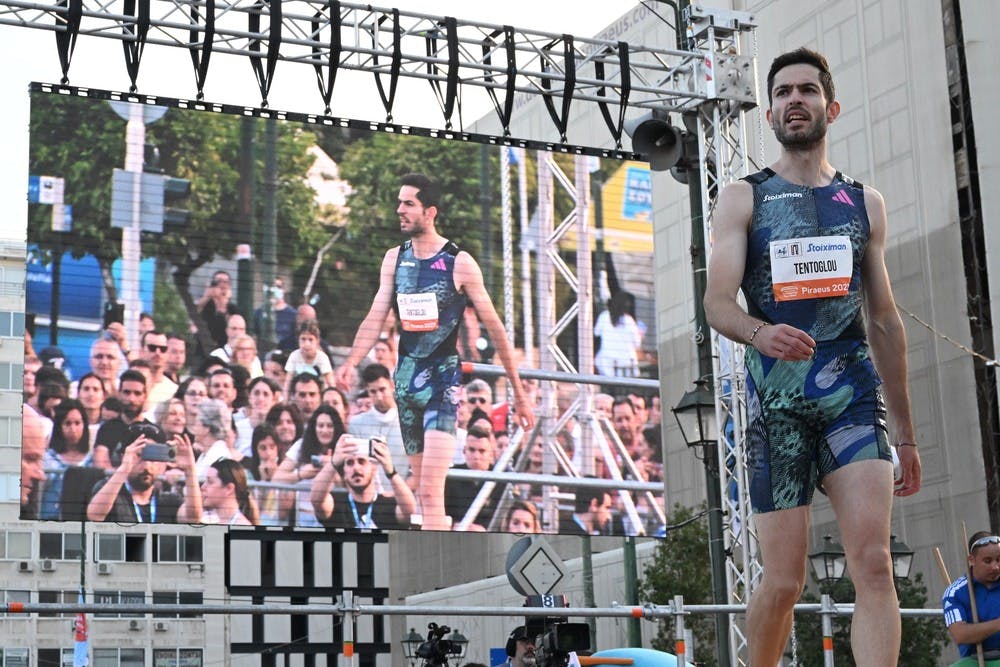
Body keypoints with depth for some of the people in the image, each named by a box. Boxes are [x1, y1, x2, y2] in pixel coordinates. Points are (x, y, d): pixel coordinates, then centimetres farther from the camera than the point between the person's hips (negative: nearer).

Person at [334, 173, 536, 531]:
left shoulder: (460, 263, -6)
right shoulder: (394, 259, 9)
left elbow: (494, 327, -2)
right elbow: (375, 318, 4)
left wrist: (519, 394, -1)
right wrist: (351, 363, -14)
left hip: (443, 378, -6)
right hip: (406, 377, 6)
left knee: (431, 491, -17)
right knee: (423, 490, 11)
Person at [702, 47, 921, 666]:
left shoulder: (864, 203, 16)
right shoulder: (744, 199, 8)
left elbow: (885, 322, 18)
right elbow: (718, 301, -4)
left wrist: (906, 433, 17)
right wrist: (760, 333, -28)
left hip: (854, 394, 2)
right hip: (777, 399, -2)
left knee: (874, 563, -15)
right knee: (784, 582, -1)